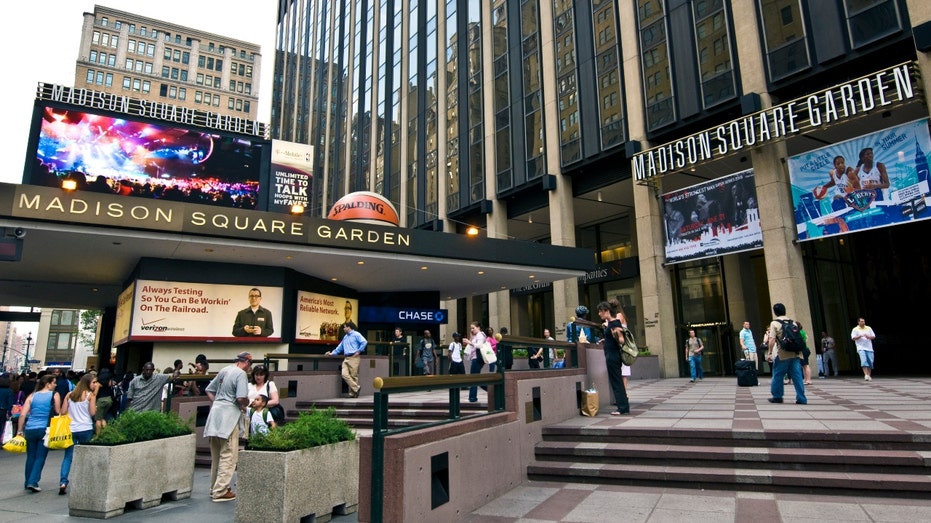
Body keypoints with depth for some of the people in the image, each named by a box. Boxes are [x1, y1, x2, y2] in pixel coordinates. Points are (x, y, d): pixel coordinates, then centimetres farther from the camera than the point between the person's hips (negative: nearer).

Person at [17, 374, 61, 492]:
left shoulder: (32, 396, 7)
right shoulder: (55, 395, -2)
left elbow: (23, 414, 2)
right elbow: (58, 413, -2)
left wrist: (20, 431, 7)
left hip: (30, 429, 4)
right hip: (45, 429, -4)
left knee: (30, 456, 16)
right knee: (40, 457, 3)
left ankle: (28, 482, 26)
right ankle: (33, 482, -5)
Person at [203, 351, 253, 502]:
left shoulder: (223, 371, 14)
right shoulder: (241, 374, -11)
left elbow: (209, 390, 22)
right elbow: (241, 398, -20)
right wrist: (246, 404, -1)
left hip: (215, 413, 9)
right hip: (228, 417, -9)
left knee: (216, 455, 17)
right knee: (228, 456, 0)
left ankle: (215, 488, 27)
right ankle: (220, 491, 2)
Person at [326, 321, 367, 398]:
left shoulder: (356, 334, -3)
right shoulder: (345, 337, 23)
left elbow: (364, 342, -15)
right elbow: (340, 347, 29)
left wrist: (359, 351, -12)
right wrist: (332, 353, 21)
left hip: (354, 358, -7)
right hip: (346, 358, 7)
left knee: (353, 376, -4)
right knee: (344, 374, -8)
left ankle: (352, 393, 6)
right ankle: (356, 388, -1)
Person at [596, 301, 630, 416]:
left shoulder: (614, 323, -16)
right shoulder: (609, 323, 12)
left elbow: (621, 340, -20)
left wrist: (616, 337, -37)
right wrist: (605, 342, 28)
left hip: (613, 355, -10)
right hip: (610, 355, 10)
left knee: (616, 382, -4)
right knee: (617, 382, 13)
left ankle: (623, 408, 1)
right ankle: (624, 407, 20)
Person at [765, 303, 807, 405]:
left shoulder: (774, 323, -2)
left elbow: (772, 340, -11)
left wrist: (770, 353, -5)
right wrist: (799, 350, 23)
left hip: (783, 354, -5)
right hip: (796, 353, 5)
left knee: (777, 375, 7)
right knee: (797, 376, 4)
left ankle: (777, 396, 13)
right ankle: (801, 399, 2)